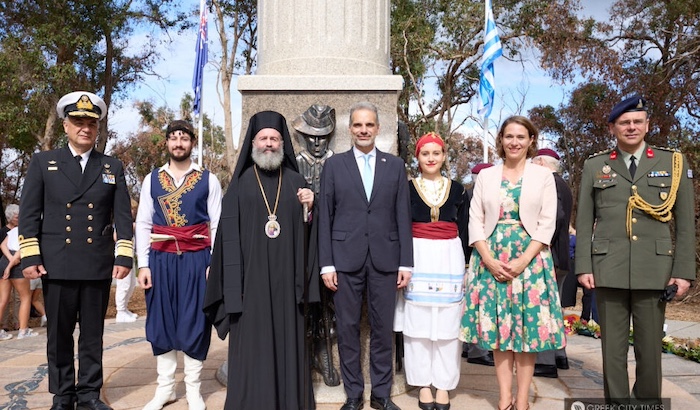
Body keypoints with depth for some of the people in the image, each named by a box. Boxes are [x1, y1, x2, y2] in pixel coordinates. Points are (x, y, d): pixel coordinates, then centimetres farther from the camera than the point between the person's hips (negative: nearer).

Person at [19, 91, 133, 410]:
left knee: (93, 335, 8)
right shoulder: (42, 163, 7)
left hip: (98, 266, 1)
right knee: (59, 335, 8)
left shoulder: (113, 167, 9)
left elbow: (123, 216, 4)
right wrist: (30, 257, -5)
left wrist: (124, 256, -4)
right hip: (56, 265, 0)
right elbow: (29, 214, 2)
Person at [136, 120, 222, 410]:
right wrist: (143, 264, -1)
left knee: (194, 322, 3)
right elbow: (143, 224, 6)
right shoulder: (152, 179, 8)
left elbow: (217, 226, 1)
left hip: (196, 260, -2)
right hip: (161, 259, 2)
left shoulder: (208, 180, 3)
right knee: (161, 321, 8)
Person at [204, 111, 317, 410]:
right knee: (252, 341, 2)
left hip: (286, 276, 2)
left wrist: (310, 207, -10)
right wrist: (233, 282, -9)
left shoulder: (295, 181, 9)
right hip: (252, 276, -2)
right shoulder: (240, 183, 3)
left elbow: (307, 229, 11)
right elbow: (229, 232, -2)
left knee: (287, 337, 7)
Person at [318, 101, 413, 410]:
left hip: (385, 259, 1)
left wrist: (406, 262, 0)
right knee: (347, 329, 6)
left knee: (383, 329, 8)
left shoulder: (395, 165, 8)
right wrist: (326, 263, -4)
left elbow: (403, 216, 5)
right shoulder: (334, 165, 5)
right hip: (346, 259, 0)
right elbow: (325, 217, 2)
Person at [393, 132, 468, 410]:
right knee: (418, 322, 3)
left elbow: (463, 231, 8)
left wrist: (464, 266, 3)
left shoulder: (457, 190, 8)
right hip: (417, 258, -1)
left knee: (447, 323, 4)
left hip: (449, 258, 1)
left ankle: (443, 385, 16)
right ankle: (424, 384, 16)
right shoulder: (407, 189, 3)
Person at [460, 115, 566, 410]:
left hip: (530, 258, -1)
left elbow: (547, 224, -2)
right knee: (497, 325, 3)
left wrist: (523, 261, -13)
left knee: (527, 325, 1)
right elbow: (475, 221, 3)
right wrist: (489, 259, -10)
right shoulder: (486, 176, 8)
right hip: (491, 260, 1)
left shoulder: (543, 175, 4)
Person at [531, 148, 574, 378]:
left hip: (549, 256, -10)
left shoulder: (549, 183, -12)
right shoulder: (563, 185, 19)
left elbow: (556, 215, -24)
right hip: (561, 257, 10)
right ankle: (559, 355, 26)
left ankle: (546, 362, -5)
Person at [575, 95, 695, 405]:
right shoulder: (594, 166, 8)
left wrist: (683, 271, -1)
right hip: (608, 270, 0)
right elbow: (584, 222, 6)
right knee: (613, 347, 7)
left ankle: (648, 401, 20)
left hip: (655, 270, 0)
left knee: (650, 347, 6)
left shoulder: (674, 163, 8)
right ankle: (616, 401, 18)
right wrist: (583, 267, -2)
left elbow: (685, 223, 5)